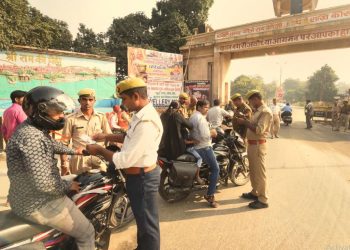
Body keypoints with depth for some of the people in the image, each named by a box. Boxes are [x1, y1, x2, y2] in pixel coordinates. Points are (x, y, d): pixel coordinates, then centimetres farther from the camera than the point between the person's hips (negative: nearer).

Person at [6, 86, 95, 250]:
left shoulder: (33, 127, 3)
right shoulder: (31, 137, -30)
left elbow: (52, 145, 25)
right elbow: (43, 183, -35)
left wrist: (74, 151, 36)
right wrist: (68, 186, -17)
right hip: (38, 204, -10)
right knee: (87, 233, 3)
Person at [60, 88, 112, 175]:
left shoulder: (101, 117, 4)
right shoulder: (71, 119, -2)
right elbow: (64, 143, 1)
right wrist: (63, 164, -2)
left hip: (99, 160, 2)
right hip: (79, 161, -2)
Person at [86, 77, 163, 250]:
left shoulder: (146, 123, -30)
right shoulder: (142, 114, 6)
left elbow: (125, 160, -28)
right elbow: (131, 138, 21)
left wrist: (99, 150, -14)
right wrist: (106, 137, 11)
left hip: (141, 179, -11)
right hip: (139, 176, 11)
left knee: (147, 224, 10)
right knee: (142, 220, 28)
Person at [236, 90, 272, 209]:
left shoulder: (265, 112, -16)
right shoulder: (257, 111, 15)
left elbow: (259, 130, -25)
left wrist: (245, 122, -20)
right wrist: (245, 122, 5)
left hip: (258, 145, -10)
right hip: (252, 144, 10)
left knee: (260, 172, -3)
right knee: (253, 171, 20)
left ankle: (263, 200, 6)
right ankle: (254, 192, 35)